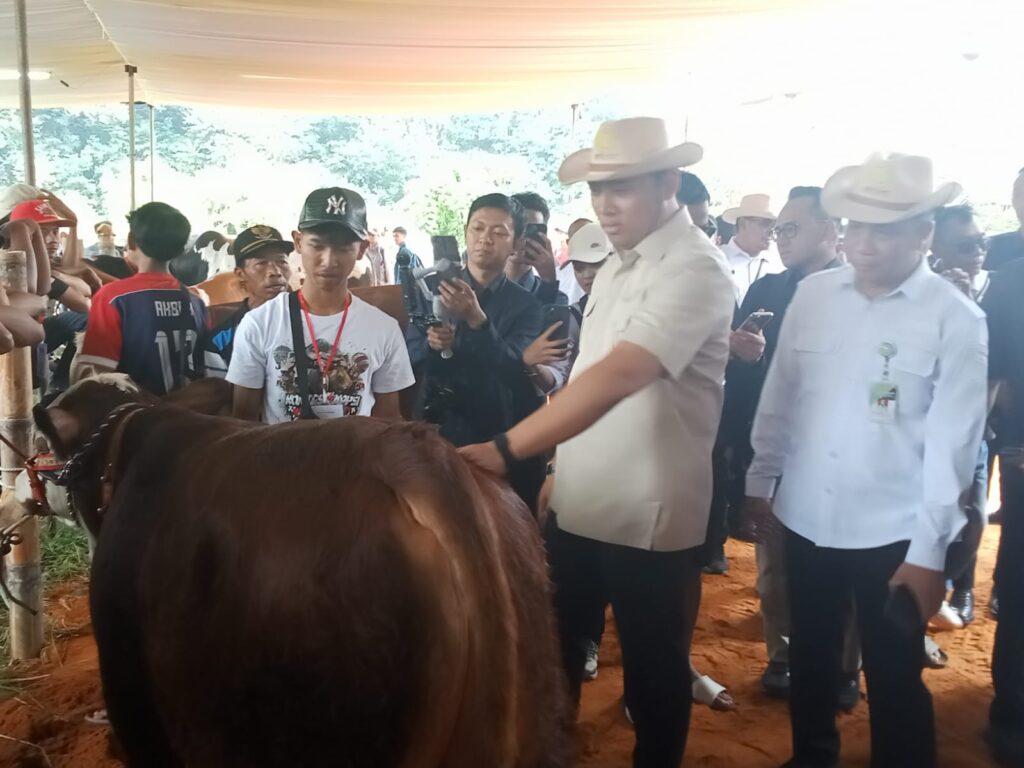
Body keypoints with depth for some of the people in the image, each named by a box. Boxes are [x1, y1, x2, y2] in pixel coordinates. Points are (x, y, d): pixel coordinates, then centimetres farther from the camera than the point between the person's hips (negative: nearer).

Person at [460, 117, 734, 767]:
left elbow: (618, 375, -32)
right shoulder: (618, 263, 9)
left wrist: (505, 450, -39)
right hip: (577, 505, 8)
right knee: (554, 653, 20)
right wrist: (563, 468, 13)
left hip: (649, 516, -7)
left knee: (653, 673, 13)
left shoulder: (695, 270, -19)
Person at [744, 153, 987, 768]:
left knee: (895, 679, 11)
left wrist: (929, 551, -10)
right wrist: (761, 481, 9)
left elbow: (952, 443, -10)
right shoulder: (812, 294, 0)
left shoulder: (957, 319, -10)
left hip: (892, 533, -4)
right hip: (805, 518, 4)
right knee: (811, 658, 21)